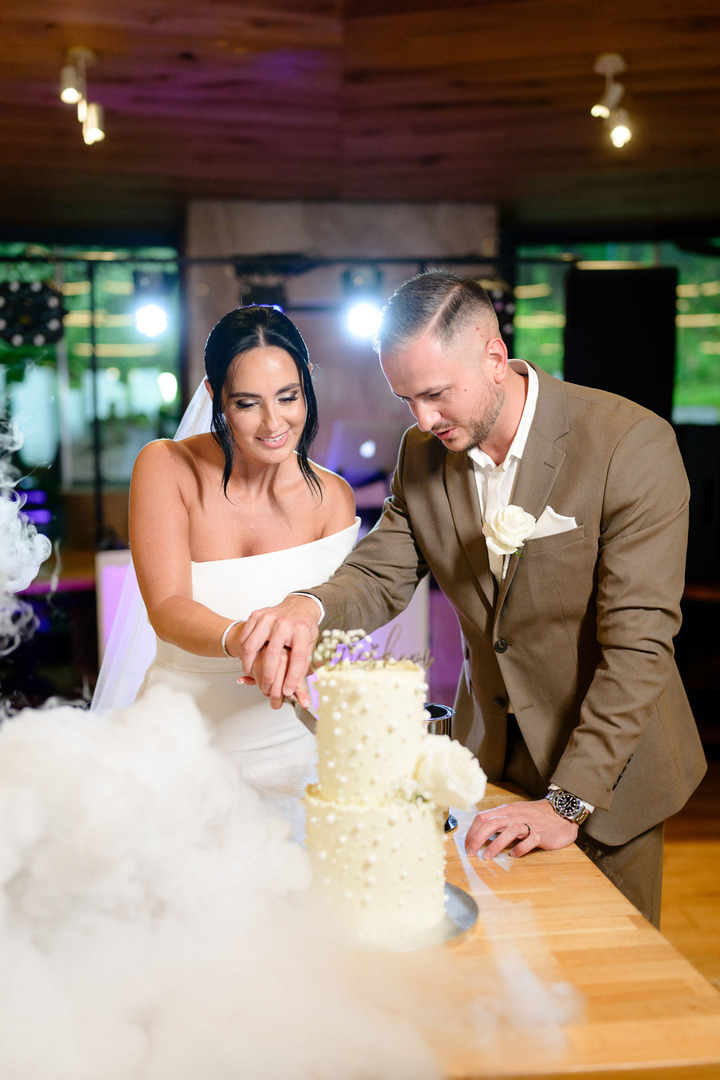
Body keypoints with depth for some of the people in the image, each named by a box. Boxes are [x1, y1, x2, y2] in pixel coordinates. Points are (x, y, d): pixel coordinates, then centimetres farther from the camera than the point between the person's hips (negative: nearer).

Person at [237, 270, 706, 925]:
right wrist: (309, 608, -28)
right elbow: (381, 575, -4)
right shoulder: (422, 454, -5)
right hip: (488, 749, 4)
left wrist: (568, 802, -27)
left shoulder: (633, 443, -23)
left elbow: (637, 639, -24)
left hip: (607, 763, -4)